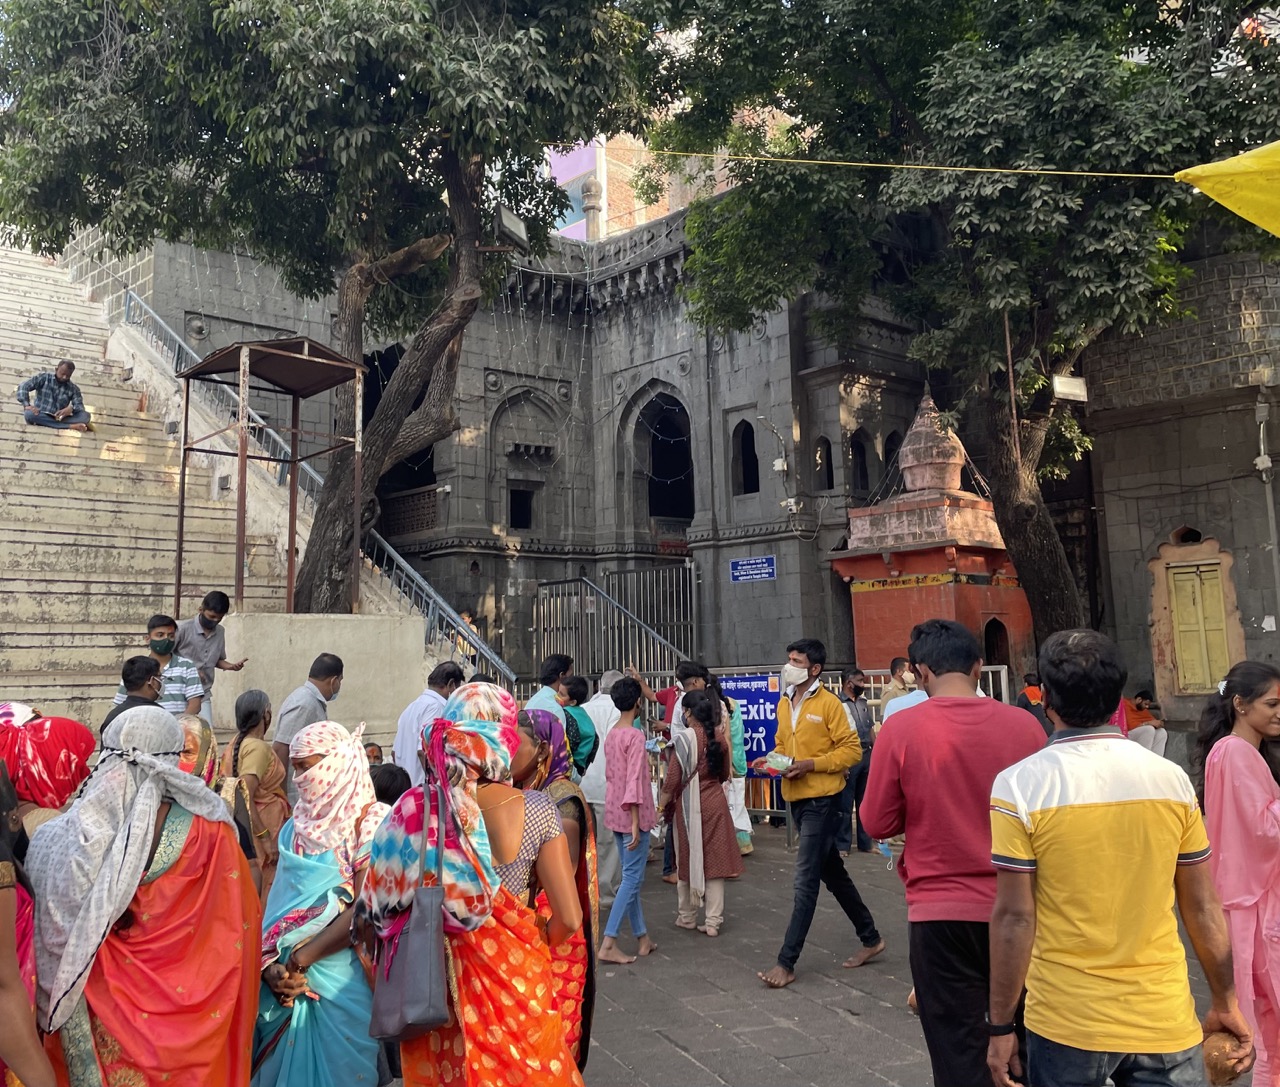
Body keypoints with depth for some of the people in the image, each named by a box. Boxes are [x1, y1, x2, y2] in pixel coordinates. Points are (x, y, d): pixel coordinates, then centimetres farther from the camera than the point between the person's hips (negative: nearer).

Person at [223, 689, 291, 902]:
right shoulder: (258, 747, -17)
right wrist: (265, 837, -23)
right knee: (266, 900, -2)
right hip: (262, 826, -9)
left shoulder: (235, 744, 9)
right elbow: (245, 797, -24)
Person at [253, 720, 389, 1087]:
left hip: (342, 981, -6)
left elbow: (365, 909, -16)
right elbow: (278, 903, 7)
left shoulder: (372, 822, -9)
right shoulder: (297, 828, 11)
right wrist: (271, 966, -8)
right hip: (289, 982, 6)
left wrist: (300, 959, -13)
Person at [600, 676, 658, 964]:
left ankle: (642, 938, 23)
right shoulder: (635, 735, -16)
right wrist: (635, 822, -20)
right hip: (631, 814, -8)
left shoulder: (611, 734, 8)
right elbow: (634, 780, -20)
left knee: (631, 876, 14)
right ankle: (608, 943, -5)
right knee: (632, 879, -3)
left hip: (613, 812, 8)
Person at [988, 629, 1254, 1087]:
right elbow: (1203, 906, 2)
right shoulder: (1172, 779, -4)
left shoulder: (1020, 785, -14)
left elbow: (1014, 917, -13)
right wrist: (1226, 1002, 15)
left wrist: (1000, 1025, -4)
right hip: (1166, 1022, 2)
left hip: (1068, 1026, -1)